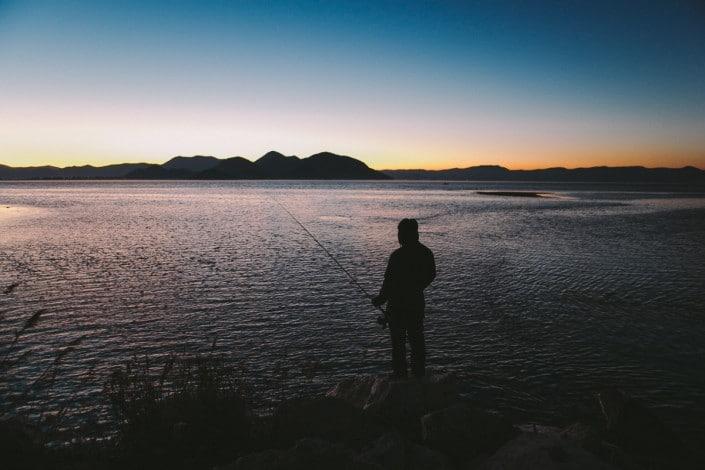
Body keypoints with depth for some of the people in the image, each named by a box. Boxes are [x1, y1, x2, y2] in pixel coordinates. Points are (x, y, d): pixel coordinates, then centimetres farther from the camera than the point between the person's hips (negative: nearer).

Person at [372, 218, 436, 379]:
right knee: (417, 339, 17)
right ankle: (419, 374, 28)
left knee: (398, 342, 6)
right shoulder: (426, 253, -1)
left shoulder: (397, 256, -21)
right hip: (417, 304, 6)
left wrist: (380, 299, -1)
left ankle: (400, 376, 13)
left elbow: (389, 282, -17)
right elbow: (431, 275, 12)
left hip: (398, 305, -6)